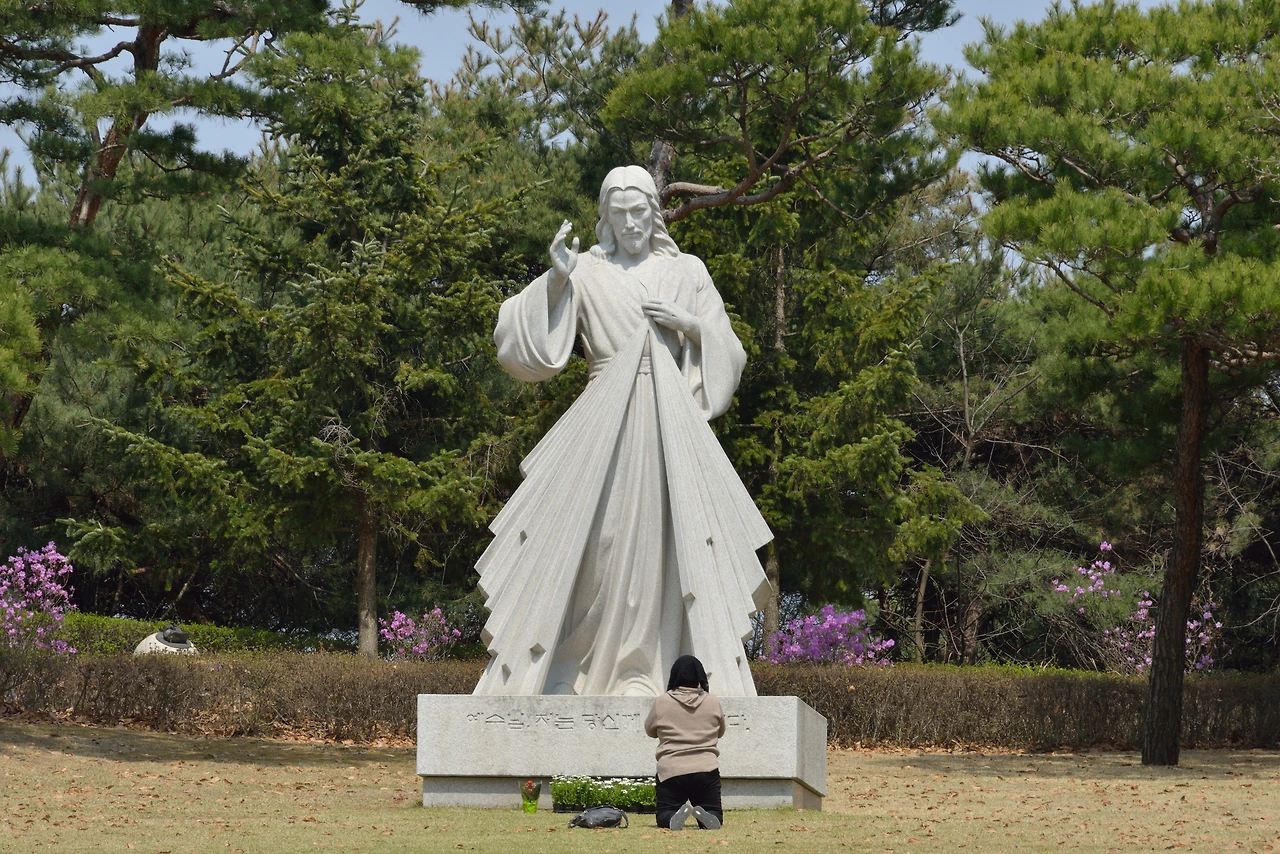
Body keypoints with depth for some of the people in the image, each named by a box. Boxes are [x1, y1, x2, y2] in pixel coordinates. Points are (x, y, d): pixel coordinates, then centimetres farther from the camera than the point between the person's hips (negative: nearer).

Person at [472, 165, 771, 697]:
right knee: (587, 545, -7)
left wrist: (690, 324, -5)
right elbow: (521, 342, -1)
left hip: (670, 429, 1)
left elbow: (728, 356, 13)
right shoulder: (585, 272, 6)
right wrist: (555, 279, -12)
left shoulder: (686, 273, 12)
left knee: (678, 548, -6)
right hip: (603, 429, -1)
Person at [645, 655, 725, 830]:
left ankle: (674, 817, -24)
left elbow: (650, 731, 14)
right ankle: (704, 816, -25)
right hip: (707, 770, 1)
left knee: (664, 817, 11)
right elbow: (720, 731, 19)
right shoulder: (713, 702, 2)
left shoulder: (662, 702, -2)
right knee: (715, 818, 10)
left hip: (671, 771, -1)